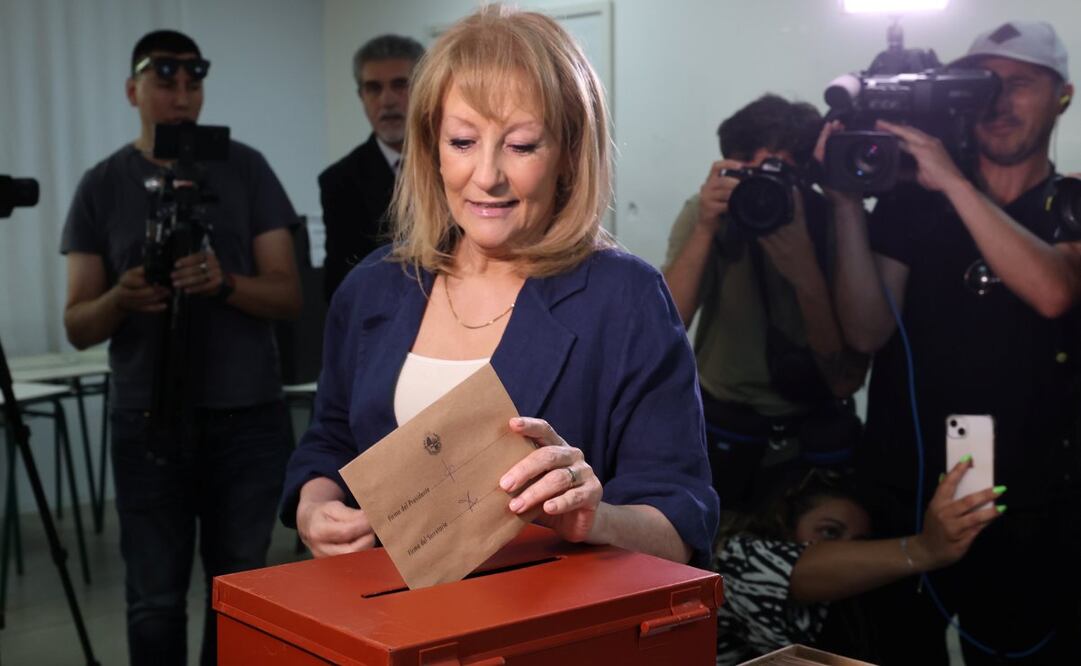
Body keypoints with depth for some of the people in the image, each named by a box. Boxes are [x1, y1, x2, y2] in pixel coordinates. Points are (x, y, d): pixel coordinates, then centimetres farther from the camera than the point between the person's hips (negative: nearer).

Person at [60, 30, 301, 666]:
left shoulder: (245, 170, 4)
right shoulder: (103, 186, 6)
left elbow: (289, 296, -1)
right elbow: (78, 326, 3)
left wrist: (224, 282, -21)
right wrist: (119, 300, -19)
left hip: (248, 417, 0)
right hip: (148, 422, 0)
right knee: (156, 604, 3)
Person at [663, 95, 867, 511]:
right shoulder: (709, 213, -11)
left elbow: (846, 380, -21)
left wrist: (803, 267, -32)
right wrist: (704, 231, -32)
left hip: (811, 434, 0)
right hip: (721, 426, 1)